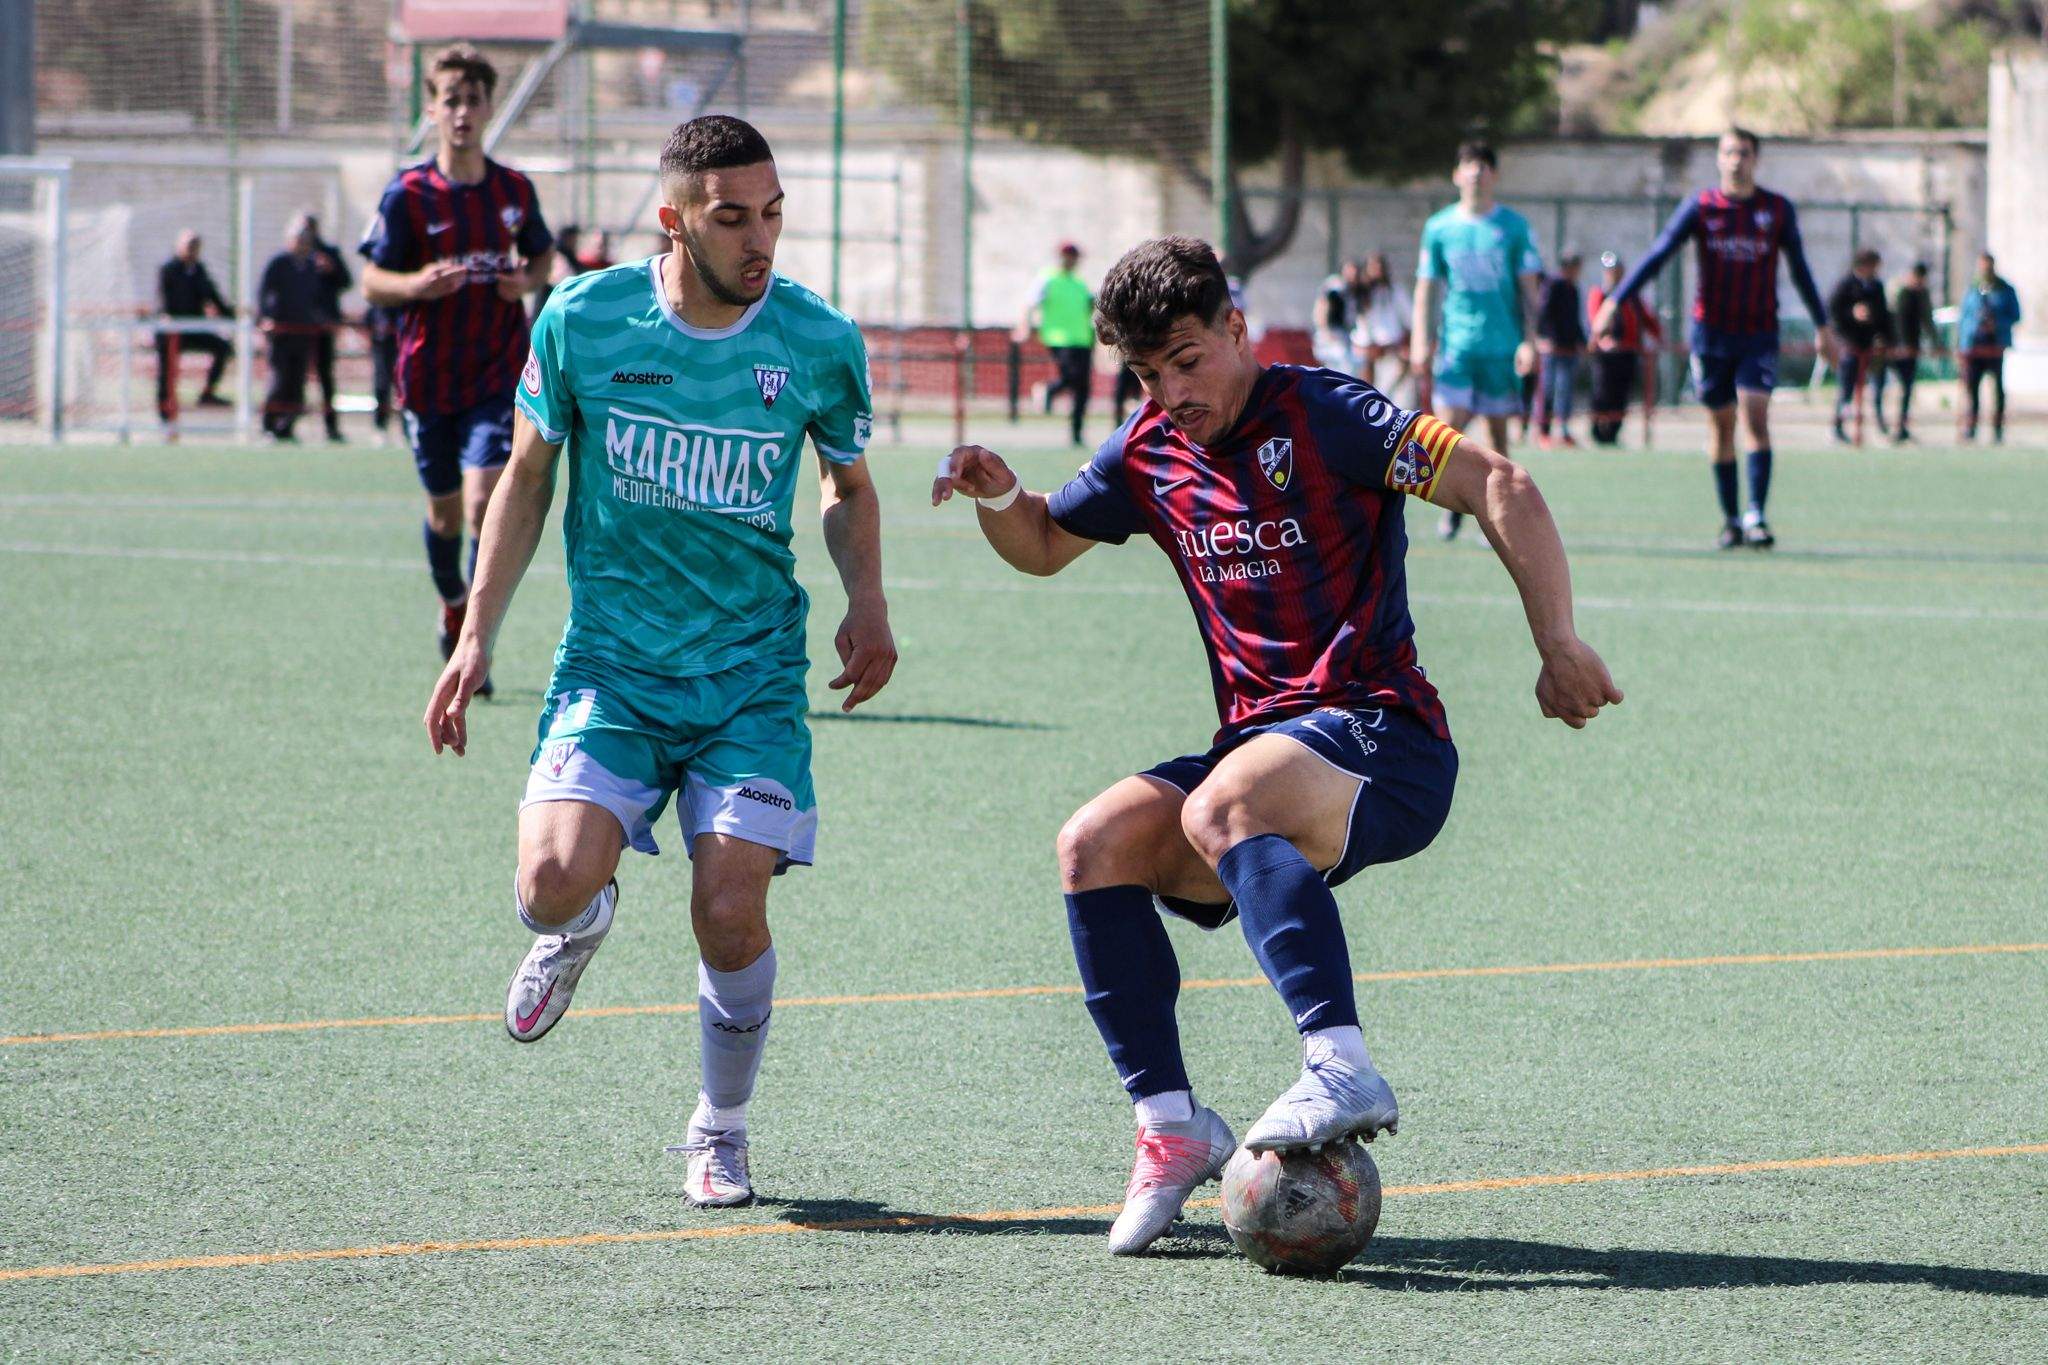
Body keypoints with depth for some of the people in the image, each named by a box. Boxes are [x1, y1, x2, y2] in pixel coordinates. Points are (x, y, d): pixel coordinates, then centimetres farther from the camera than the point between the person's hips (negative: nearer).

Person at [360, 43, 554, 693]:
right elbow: (372, 281, -2)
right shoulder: (407, 195, -6)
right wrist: (418, 284, -23)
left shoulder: (515, 190, 2)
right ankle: (453, 610, 43)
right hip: (429, 377, 0)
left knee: (484, 504, -16)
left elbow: (542, 253, 19)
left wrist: (528, 280, -4)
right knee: (444, 512, 14)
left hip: (499, 376, 0)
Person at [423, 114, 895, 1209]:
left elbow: (849, 487, 14)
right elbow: (529, 476, 9)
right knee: (555, 880, -22)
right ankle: (580, 927, 19)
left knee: (731, 908, -13)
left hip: (754, 674, 0)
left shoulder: (819, 341, -4)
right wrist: (476, 635, 5)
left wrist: (866, 602, -5)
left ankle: (719, 1130, 15)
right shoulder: (582, 319, -6)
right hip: (611, 661, 0)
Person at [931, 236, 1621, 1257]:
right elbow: (1043, 545, 29)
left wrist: (1558, 646, -21)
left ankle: (1341, 1069, -45)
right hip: (1258, 744, 7)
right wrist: (996, 495, 4)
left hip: (1379, 736, -7)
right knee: (1094, 847, -15)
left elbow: (1500, 488, -13)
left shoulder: (1319, 416, -7)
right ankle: (1170, 1120, -9)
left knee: (1222, 805, -35)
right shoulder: (1151, 453, 13)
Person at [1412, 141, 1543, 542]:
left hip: (1502, 344, -1)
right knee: (1450, 425, -10)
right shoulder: (1439, 227, 6)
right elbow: (1426, 288, 10)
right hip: (1455, 342, 1)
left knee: (1497, 430, 1)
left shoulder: (1514, 226, 3)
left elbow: (1528, 288, 4)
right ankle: (1453, 503, 11)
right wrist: (1422, 341, 0)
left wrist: (1529, 341, -5)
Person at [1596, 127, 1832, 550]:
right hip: (1711, 329, 0)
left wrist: (1822, 326, 19)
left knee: (1757, 417, -15)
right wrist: (1616, 301, -15)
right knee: (1721, 425, 5)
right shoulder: (1700, 207, -1)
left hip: (1760, 334, 0)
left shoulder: (1779, 210, 2)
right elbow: (1658, 255, -5)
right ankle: (1730, 518, 15)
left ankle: (1756, 516, -18)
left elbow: (1800, 270, 13)